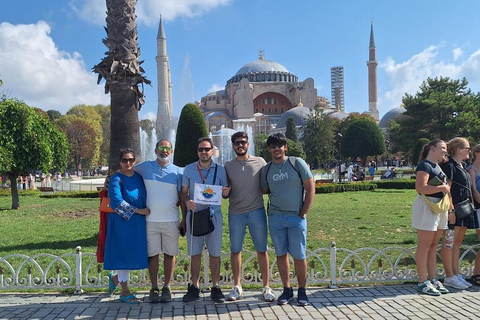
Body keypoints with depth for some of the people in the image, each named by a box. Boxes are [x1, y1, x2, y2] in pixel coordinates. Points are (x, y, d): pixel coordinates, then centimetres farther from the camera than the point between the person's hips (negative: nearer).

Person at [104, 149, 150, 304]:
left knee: (134, 254, 9)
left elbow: (145, 196, 20)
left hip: (138, 222, 6)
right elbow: (116, 202, -21)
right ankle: (125, 292, 14)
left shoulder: (139, 176, 8)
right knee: (123, 253, 2)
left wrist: (146, 210, 3)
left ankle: (116, 278, 34)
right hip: (122, 222, -6)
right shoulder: (116, 179, -10)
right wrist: (138, 211, -18)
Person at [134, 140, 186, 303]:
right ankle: (154, 288, 15)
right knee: (152, 254, 5)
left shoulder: (177, 171, 4)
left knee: (169, 254, 7)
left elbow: (182, 197, 6)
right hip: (150, 220, 0)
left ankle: (167, 288, 18)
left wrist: (184, 220, 3)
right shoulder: (145, 167, 5)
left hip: (171, 220, 0)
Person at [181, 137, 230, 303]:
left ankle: (215, 287, 15)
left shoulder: (220, 169, 4)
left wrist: (225, 193, -13)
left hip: (214, 214, 0)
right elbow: (183, 192, 7)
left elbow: (224, 193, 10)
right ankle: (194, 287, 17)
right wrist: (187, 201, -14)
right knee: (195, 253, 5)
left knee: (215, 253, 4)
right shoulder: (188, 169, 4)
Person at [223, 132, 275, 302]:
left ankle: (266, 288, 13)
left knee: (262, 250, 3)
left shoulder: (259, 162, 4)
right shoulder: (228, 166, 8)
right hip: (235, 213, 1)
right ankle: (237, 287, 19)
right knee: (235, 250, 7)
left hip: (257, 211, -1)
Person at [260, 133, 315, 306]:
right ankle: (287, 290, 21)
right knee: (281, 254, 8)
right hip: (275, 217, 3)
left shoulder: (297, 163, -2)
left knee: (299, 256, 1)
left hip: (296, 217, -3)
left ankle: (302, 291, 17)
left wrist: (303, 214, -5)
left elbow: (310, 189, -2)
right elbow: (264, 190, 17)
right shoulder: (266, 169, 7)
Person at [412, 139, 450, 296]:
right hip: (426, 207, -10)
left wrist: (447, 188, 13)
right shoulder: (424, 165, -12)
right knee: (424, 246, -4)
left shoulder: (438, 166, 18)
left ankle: (433, 280, 19)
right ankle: (423, 283, 1)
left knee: (433, 245, 12)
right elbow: (420, 187, -25)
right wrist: (442, 188, -16)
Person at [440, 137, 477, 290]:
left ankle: (456, 274, 20)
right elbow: (447, 189, -17)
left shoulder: (462, 166, 18)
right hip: (454, 210, -9)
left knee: (457, 242, 13)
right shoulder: (449, 165, -11)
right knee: (450, 243, -2)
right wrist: (451, 210, -22)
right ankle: (449, 277, 4)